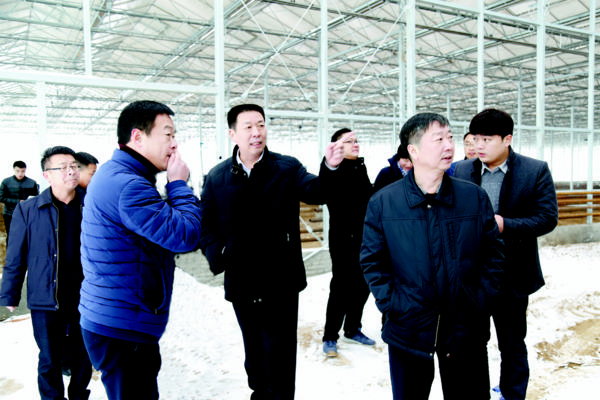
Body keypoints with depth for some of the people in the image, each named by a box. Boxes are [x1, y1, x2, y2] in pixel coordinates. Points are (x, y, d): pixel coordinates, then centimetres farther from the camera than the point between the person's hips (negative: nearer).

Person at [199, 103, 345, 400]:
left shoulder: (287, 168, -5)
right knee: (254, 355, 21)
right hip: (240, 284, 3)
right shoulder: (217, 177, 1)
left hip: (281, 283, -2)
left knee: (279, 359, 6)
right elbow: (206, 223, 5)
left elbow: (315, 191, -21)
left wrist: (330, 168, -41)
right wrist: (216, 255, -12)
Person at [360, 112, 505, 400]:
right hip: (408, 330, -1)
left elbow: (493, 254, 4)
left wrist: (480, 302, -4)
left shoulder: (474, 197, -1)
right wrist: (391, 303, -9)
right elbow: (372, 261, -1)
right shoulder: (382, 202, -6)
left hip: (466, 332, 1)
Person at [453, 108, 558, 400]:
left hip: (512, 276, -2)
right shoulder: (461, 171, 1)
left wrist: (505, 225, -23)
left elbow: (547, 218, -10)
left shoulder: (536, 171, -7)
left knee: (512, 344, 15)